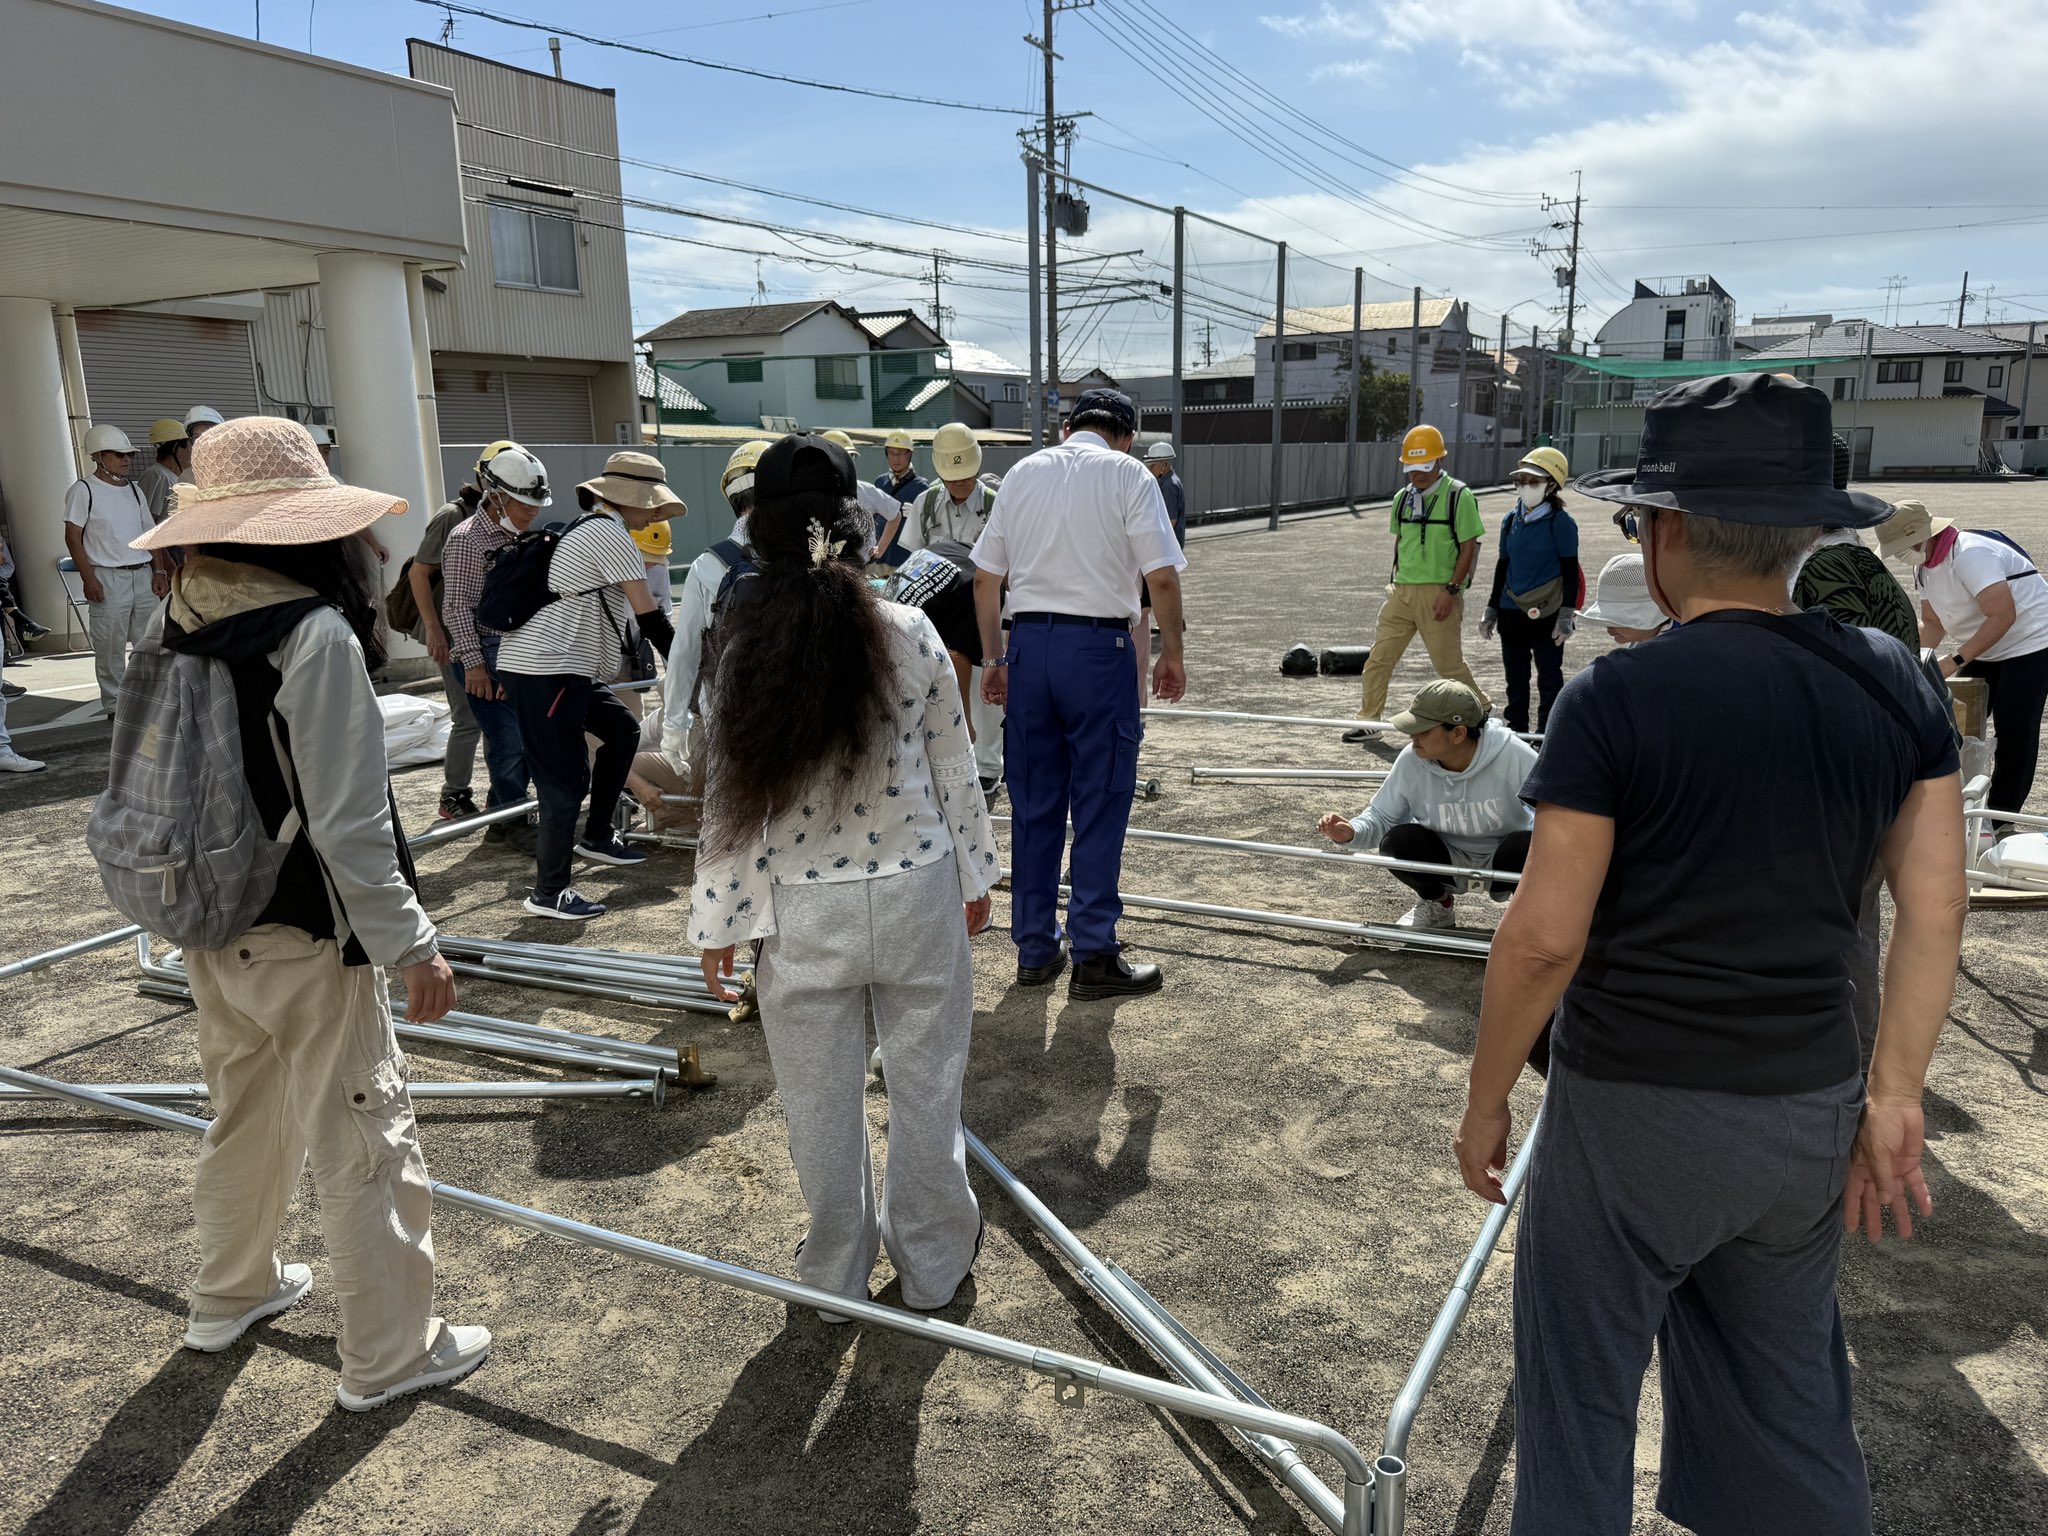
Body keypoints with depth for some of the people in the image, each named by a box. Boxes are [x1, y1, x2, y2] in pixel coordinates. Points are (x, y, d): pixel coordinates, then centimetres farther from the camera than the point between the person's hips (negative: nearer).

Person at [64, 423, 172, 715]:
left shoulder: (133, 489, 14)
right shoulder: (83, 490, -3)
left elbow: (150, 533, 16)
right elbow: (73, 537, -6)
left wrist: (158, 571, 7)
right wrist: (88, 578, -13)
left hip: (143, 575, 5)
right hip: (108, 579, -5)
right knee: (111, 647, -1)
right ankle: (114, 705, 7)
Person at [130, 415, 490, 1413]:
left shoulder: (181, 625, 1)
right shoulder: (314, 633, -22)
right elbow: (348, 823, -24)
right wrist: (412, 946, -17)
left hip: (212, 929, 8)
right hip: (305, 940, -8)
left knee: (245, 1114, 26)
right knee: (362, 1145, 6)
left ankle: (230, 1294, 46)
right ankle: (389, 1356, 21)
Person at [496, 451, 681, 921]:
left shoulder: (590, 530, 20)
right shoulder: (611, 535, -10)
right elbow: (648, 615, -12)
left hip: (559, 666, 10)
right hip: (546, 670, -10)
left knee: (622, 729, 20)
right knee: (565, 778, -7)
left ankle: (596, 836, 28)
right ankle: (549, 892, 0)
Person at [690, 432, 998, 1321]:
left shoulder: (743, 657, -11)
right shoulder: (911, 635, -9)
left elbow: (731, 805, -7)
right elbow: (954, 771, -1)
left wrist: (716, 925, 4)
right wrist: (974, 874, 12)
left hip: (803, 916, 0)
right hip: (918, 896, 1)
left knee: (821, 1106, 16)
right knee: (925, 1088, 17)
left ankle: (835, 1278, 34)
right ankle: (932, 1265, 35)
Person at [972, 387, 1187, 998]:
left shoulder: (1023, 473, 12)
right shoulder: (1128, 473, 0)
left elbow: (985, 578, 11)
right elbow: (1162, 577, -8)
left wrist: (992, 659, 17)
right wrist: (1172, 652, 4)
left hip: (1028, 640, 4)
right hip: (1097, 645, -4)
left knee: (1032, 804, 10)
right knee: (1100, 803, 2)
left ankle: (1034, 950, 19)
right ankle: (1094, 957, 7)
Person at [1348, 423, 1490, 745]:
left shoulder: (1459, 496, -6)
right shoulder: (1402, 497, 12)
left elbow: (1469, 548, -9)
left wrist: (1451, 590, -15)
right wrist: (1398, 580, 16)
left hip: (1438, 593, -5)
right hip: (1402, 591, 6)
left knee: (1449, 663, 1)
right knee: (1379, 658, 1)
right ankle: (1368, 722, 10)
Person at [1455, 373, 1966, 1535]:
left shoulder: (1617, 696, -18)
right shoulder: (1894, 684, -2)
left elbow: (1546, 937, -18)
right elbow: (1937, 908, -2)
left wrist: (1487, 1099, -6)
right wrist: (1895, 1095, 4)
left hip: (1634, 1114, -5)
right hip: (1812, 1115, 6)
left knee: (1581, 1407, 14)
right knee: (1791, 1408, 24)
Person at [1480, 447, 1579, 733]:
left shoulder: (1561, 522, -8)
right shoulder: (1511, 520, 9)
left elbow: (1570, 572, -8)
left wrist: (1566, 616, -13)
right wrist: (1491, 611, 15)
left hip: (1547, 615, -6)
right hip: (1511, 613, 6)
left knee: (1549, 679, 3)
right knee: (1516, 679, 13)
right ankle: (1516, 731, 24)